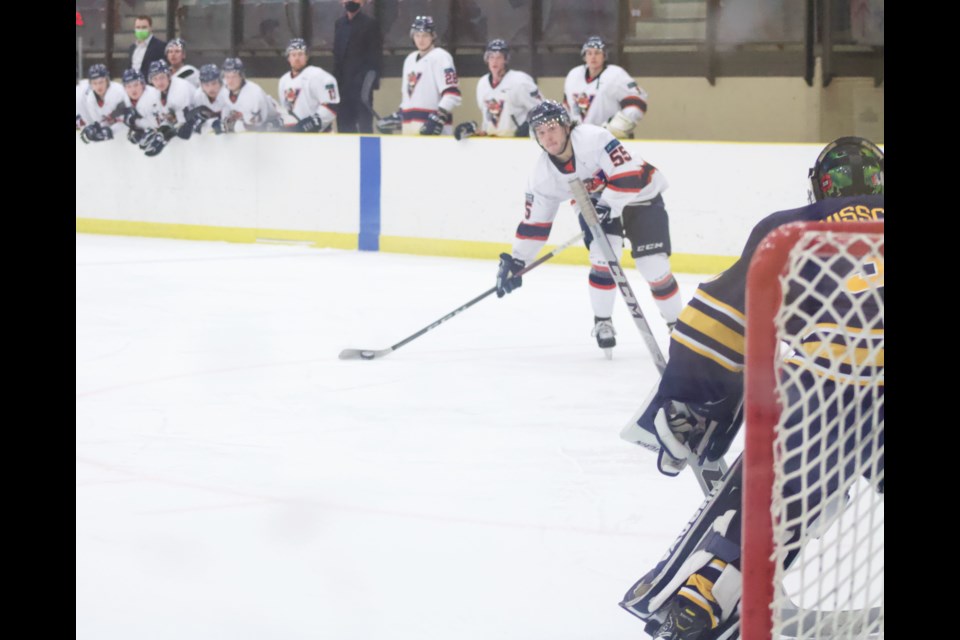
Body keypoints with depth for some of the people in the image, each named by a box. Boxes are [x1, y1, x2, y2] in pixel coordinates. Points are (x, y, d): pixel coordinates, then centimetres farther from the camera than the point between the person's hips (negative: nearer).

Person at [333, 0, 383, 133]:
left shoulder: (370, 22, -4)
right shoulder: (339, 23, 15)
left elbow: (375, 52, -8)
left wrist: (373, 77, -16)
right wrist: (336, 79, 13)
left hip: (362, 81, -6)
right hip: (344, 81, 6)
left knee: (364, 120, -8)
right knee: (344, 122, 6)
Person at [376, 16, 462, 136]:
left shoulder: (440, 57, -6)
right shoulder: (410, 60, 20)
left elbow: (452, 94, -15)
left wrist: (438, 118, -22)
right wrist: (396, 117, 21)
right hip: (410, 129, 8)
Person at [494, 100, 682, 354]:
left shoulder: (593, 139, -33)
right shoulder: (543, 176, -14)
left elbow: (630, 175, -34)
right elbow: (534, 222, -5)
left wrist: (607, 207, -37)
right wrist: (516, 261, -7)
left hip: (641, 195, -4)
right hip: (597, 204, 4)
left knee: (654, 266, -10)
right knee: (603, 257, -19)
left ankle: (676, 322, 10)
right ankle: (602, 321, 0)